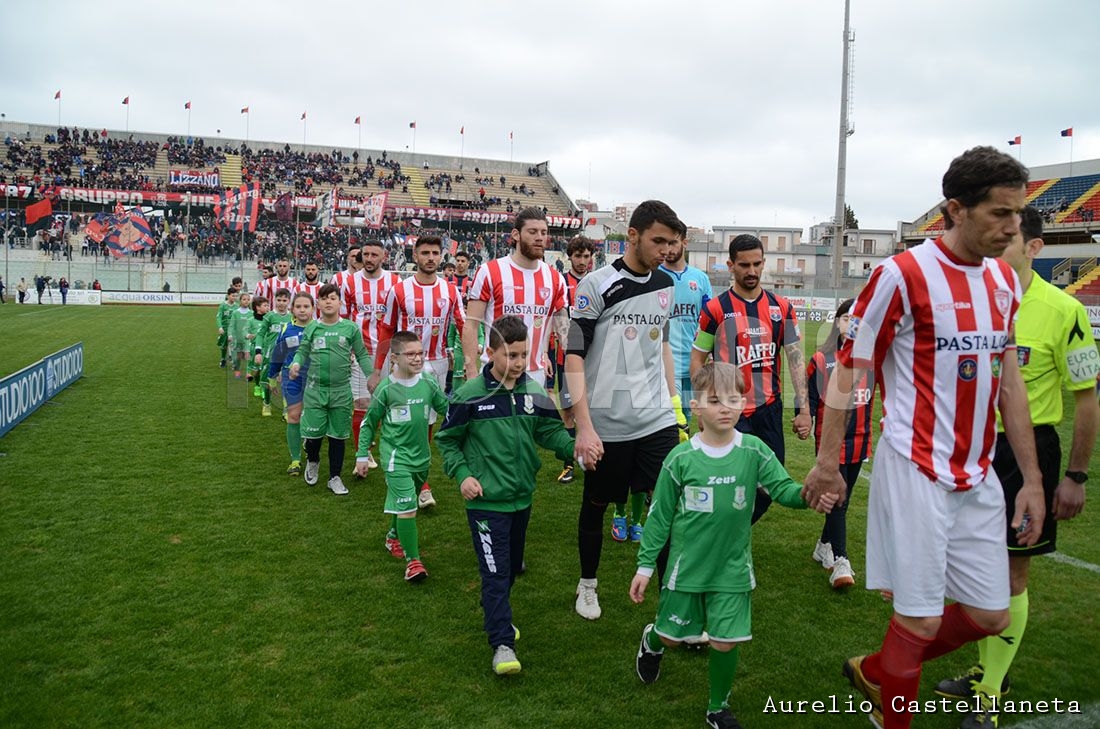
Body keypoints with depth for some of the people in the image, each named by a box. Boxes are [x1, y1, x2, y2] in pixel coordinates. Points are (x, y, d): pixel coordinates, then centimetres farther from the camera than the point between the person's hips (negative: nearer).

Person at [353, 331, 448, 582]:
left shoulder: (429, 384, -3)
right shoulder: (386, 389, -12)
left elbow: (447, 409, 10)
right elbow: (369, 423, -1)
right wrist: (362, 455, 1)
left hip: (421, 455, 5)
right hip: (396, 455, -5)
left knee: (403, 502, 22)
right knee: (406, 505, -13)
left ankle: (394, 537, 47)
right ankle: (412, 560, -4)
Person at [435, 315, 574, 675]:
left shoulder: (533, 392, -1)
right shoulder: (470, 395, -12)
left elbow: (550, 431, 4)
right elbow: (446, 440, -2)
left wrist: (574, 447, -15)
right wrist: (462, 475, -12)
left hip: (522, 497, 5)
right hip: (486, 500, -5)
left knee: (512, 566, 21)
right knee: (496, 570, -4)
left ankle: (496, 614, 45)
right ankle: (502, 643, 4)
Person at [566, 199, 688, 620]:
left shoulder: (665, 284, 8)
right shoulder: (597, 285, -10)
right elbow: (574, 356, -12)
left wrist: (673, 403, 18)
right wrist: (584, 426, -18)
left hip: (657, 420, 4)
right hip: (607, 423, -4)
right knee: (596, 505, 12)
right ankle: (587, 585, 35)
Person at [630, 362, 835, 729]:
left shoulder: (754, 451, -9)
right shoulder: (680, 458, -12)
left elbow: (784, 488, -11)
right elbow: (660, 515, -4)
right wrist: (645, 565, -2)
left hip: (733, 568, 1)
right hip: (687, 565, -1)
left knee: (726, 642, 4)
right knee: (672, 636, 12)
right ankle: (651, 641, 50)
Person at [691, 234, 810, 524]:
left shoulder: (781, 308, 5)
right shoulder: (715, 309, -5)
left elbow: (795, 358, 4)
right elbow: (697, 360, 0)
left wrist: (803, 408, -3)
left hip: (770, 409, 4)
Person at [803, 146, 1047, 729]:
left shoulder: (1005, 279, 9)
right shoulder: (902, 275, -13)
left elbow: (1009, 380, 14)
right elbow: (847, 370, -9)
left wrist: (1032, 477, 12)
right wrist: (826, 462, -9)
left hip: (977, 476, 7)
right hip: (917, 472, -7)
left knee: (989, 615, 14)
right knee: (921, 620, 0)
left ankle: (873, 671, 36)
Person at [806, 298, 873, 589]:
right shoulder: (821, 359, -5)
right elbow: (809, 395, -3)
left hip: (859, 440, 4)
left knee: (843, 499, 14)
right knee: (837, 500, -5)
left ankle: (824, 545, 32)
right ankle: (840, 561, 0)